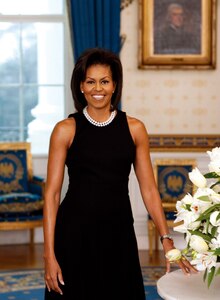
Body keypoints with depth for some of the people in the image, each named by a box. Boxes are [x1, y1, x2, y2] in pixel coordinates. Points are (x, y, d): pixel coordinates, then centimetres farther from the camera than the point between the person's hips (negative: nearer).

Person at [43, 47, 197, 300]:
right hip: (74, 233, -2)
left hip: (119, 233, 2)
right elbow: (52, 193, -4)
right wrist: (49, 254, -9)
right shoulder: (66, 130, -3)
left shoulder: (134, 128, 3)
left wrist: (166, 240, -4)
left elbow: (149, 189, 4)